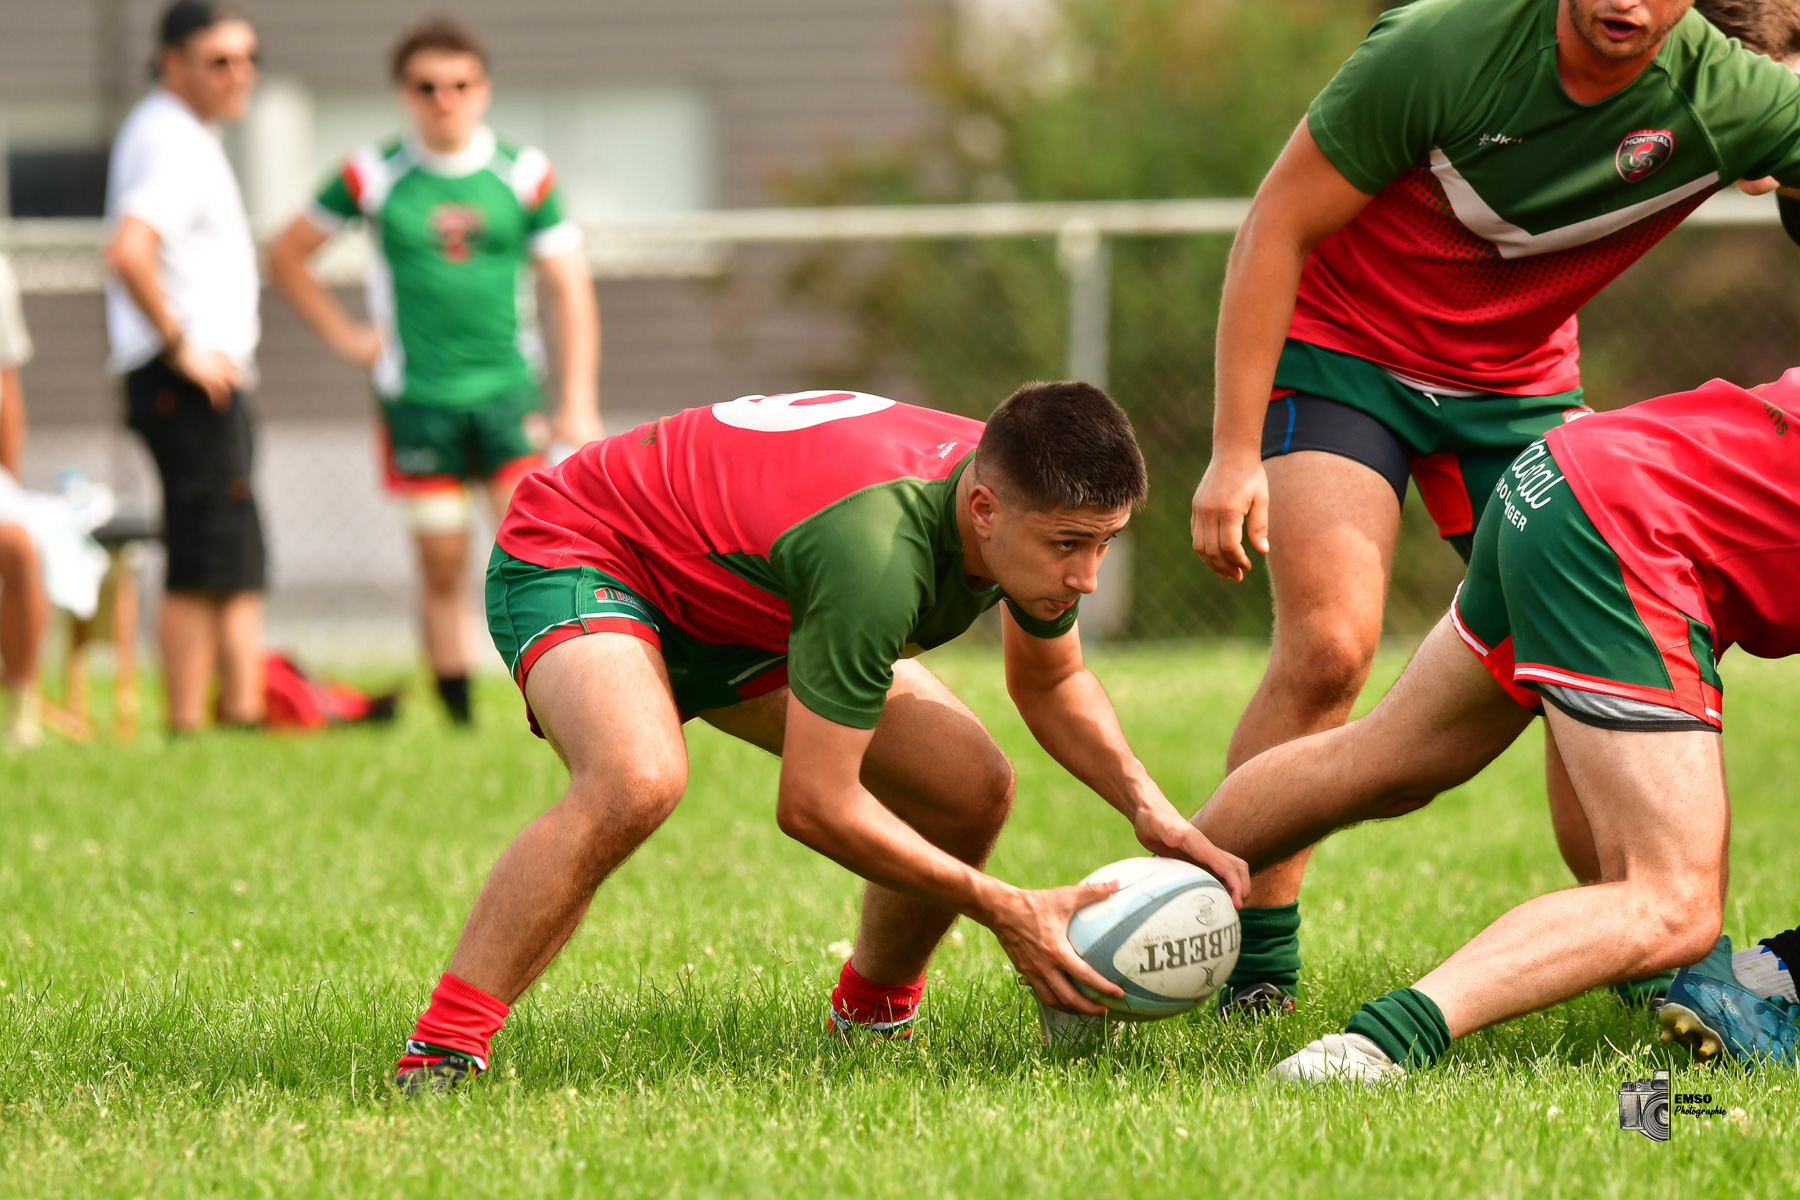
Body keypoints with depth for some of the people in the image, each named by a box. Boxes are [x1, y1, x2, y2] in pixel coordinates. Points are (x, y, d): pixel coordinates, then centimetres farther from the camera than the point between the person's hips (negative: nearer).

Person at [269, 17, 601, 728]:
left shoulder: (524, 173, 4)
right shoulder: (374, 176, 3)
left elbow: (569, 289, 7)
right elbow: (286, 255, 14)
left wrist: (578, 404, 1)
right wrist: (344, 336, 5)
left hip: (507, 392, 0)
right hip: (417, 398, 0)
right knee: (443, 568, 2)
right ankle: (458, 718, 8)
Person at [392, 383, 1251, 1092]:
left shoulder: (1026, 506, -16)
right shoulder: (878, 556, -42)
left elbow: (1049, 681, 8)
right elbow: (814, 805, -35)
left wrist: (1148, 808, -8)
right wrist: (1004, 911, -30)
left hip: (736, 594, 8)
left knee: (971, 787, -3)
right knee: (637, 782, -38)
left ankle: (871, 1015, 23)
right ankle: (439, 1054, -32)